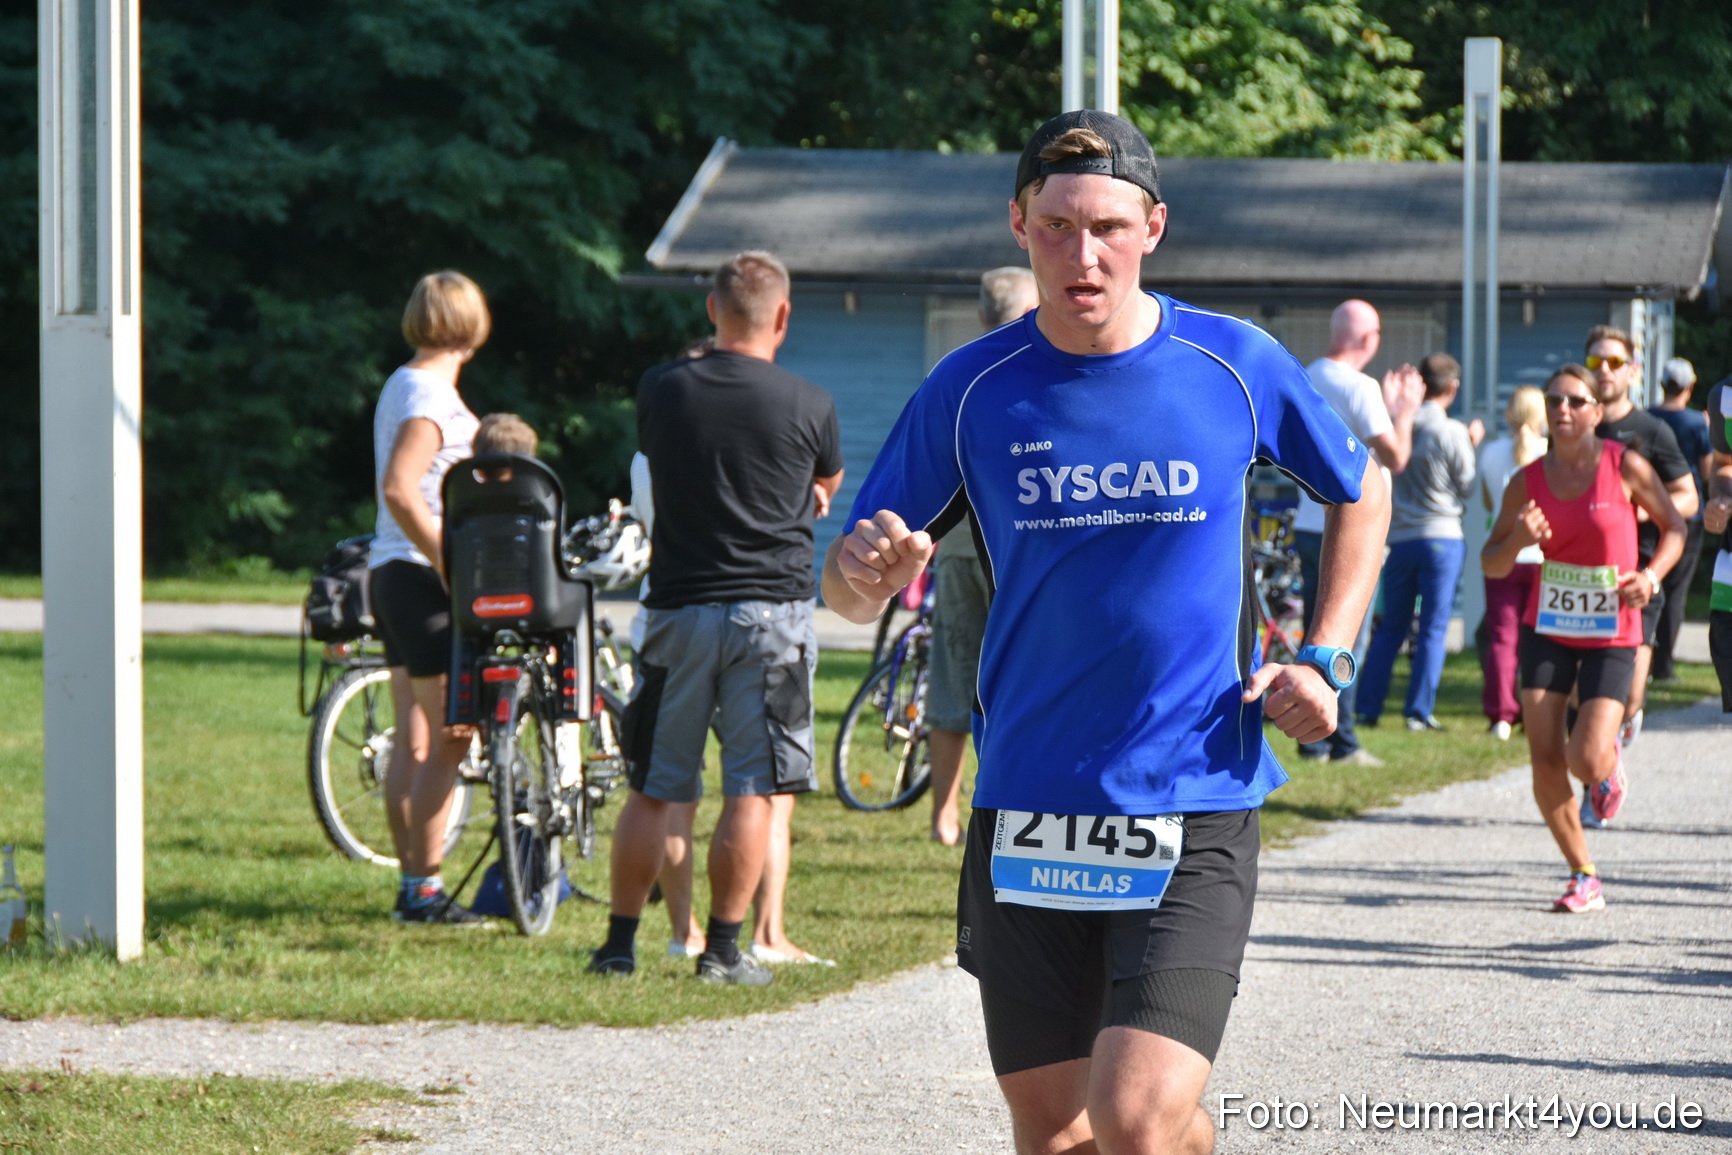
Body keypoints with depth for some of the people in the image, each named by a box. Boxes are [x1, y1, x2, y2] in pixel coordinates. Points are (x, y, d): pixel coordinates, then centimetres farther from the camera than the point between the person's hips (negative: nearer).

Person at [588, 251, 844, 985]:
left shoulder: (661, 391, 0)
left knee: (651, 791, 9)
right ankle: (723, 948, 1)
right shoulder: (808, 406, -5)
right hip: (772, 608, -2)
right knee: (752, 792, 2)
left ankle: (621, 942, 13)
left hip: (678, 608, 2)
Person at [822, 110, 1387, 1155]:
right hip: (1025, 819, 2)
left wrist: (1326, 661, 4)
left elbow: (1362, 494, 16)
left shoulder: (1239, 367, -2)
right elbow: (852, 591, 4)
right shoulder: (970, 391, -1)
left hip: (1195, 813, -2)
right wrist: (866, 570, -20)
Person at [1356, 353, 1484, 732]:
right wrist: (1471, 445, 11)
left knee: (1390, 627, 13)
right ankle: (1419, 711, -2)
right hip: (1442, 535, -4)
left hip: (1399, 538, 4)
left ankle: (1368, 708, 12)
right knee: (1433, 629, 1)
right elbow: (1465, 487, -3)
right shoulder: (1453, 433, -11)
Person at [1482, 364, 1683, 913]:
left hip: (1611, 635, -2)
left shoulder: (1625, 467, -9)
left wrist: (1651, 576, -13)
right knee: (1545, 761, -6)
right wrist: (1517, 541, -18)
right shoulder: (1528, 483, -2)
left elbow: (1674, 527, 4)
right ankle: (1584, 877, 12)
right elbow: (1491, 563, 4)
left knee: (1586, 760, -14)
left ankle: (1610, 764, 26)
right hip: (1547, 630, 2)